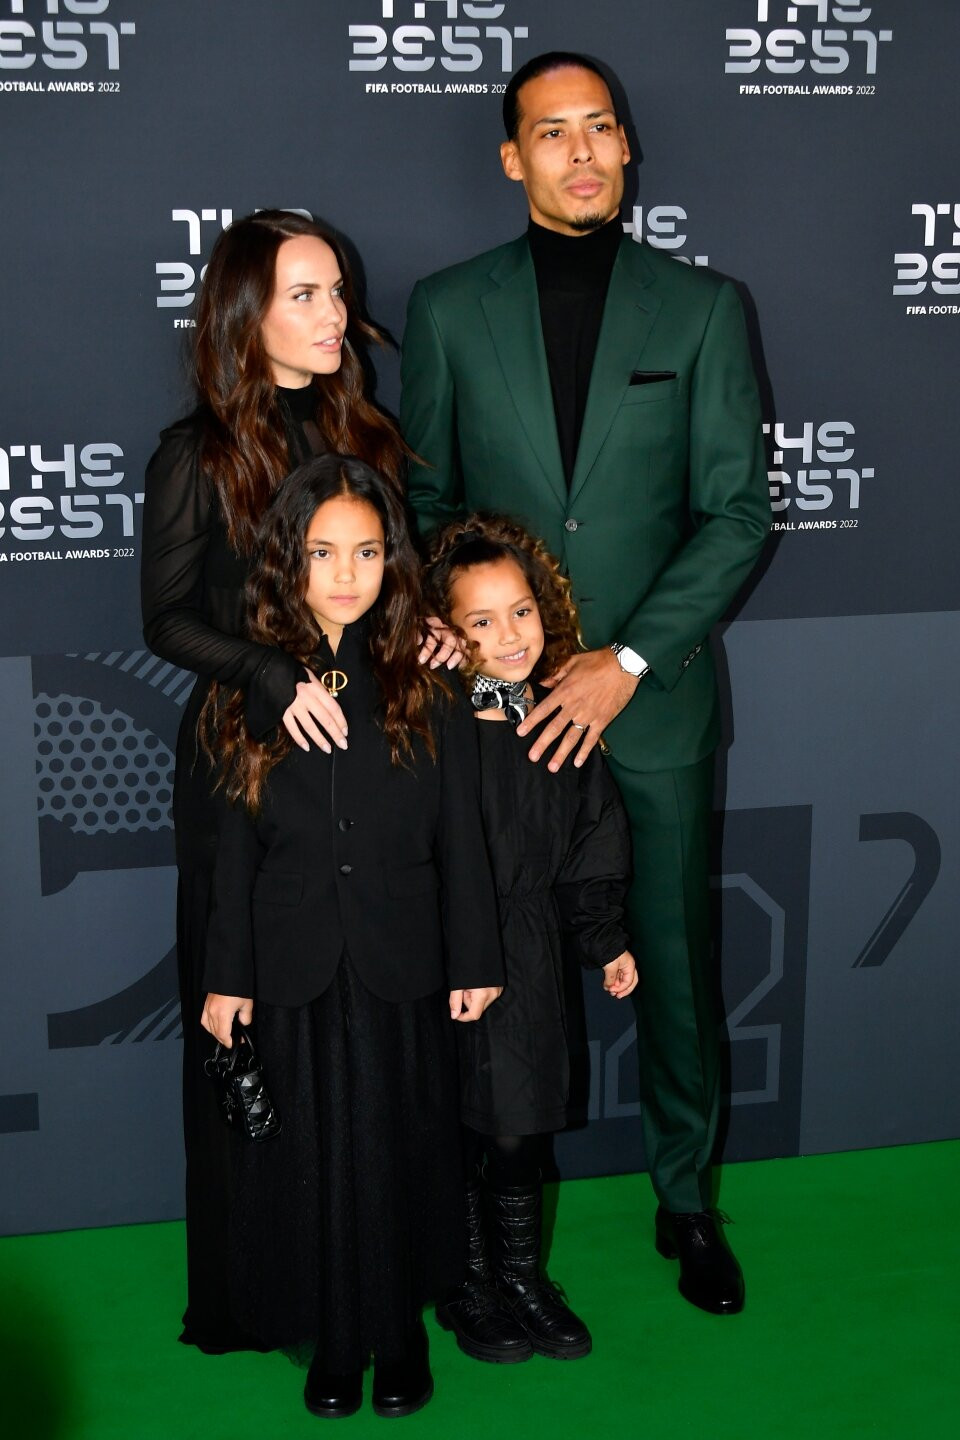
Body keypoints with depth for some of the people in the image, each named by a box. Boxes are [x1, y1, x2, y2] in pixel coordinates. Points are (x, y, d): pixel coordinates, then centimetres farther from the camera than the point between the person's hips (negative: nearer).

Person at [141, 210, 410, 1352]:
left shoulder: (364, 434, 8)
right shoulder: (199, 456, -6)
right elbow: (166, 620, -5)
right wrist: (276, 678, -19)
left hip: (357, 744, 4)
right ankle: (238, 1287, 19)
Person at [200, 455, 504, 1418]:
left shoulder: (426, 683, -3)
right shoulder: (254, 685, -1)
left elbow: (460, 834, -1)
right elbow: (236, 844, 1)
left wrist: (473, 961, -1)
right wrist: (227, 975, 1)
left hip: (402, 966, -1)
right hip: (298, 967, 1)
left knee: (400, 1149, 10)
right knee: (314, 1155, 10)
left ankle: (402, 1334, 30)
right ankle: (334, 1340, 28)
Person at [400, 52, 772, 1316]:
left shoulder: (701, 307, 1)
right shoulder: (448, 309, 4)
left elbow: (739, 511, -4)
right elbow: (421, 499, 8)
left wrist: (628, 661, -13)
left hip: (654, 697, 0)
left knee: (677, 960, 10)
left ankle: (687, 1198, 31)